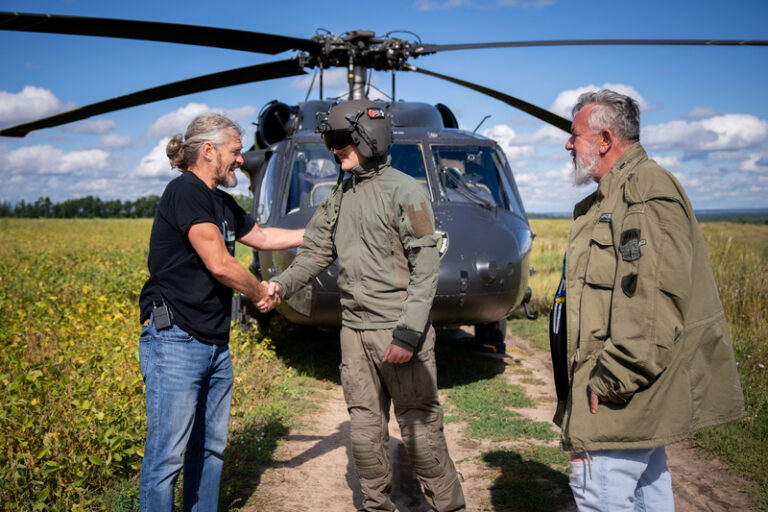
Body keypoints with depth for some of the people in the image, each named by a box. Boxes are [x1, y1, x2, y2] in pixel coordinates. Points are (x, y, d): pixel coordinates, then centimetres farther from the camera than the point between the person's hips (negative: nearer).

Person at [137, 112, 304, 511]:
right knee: (166, 455, -5)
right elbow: (219, 264, -18)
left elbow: (260, 237, 29)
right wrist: (260, 293, -1)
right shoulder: (185, 191, -13)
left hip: (215, 344, 9)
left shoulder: (222, 203, 15)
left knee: (210, 448, 14)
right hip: (175, 343, -9)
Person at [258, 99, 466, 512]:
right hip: (355, 331, 6)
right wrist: (282, 284, -8)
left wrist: (407, 333, -19)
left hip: (399, 329, -6)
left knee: (419, 429, 2)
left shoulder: (403, 192, -9)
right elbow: (315, 253, 11)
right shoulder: (339, 198, 12)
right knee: (365, 431, 12)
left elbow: (426, 269, -13)